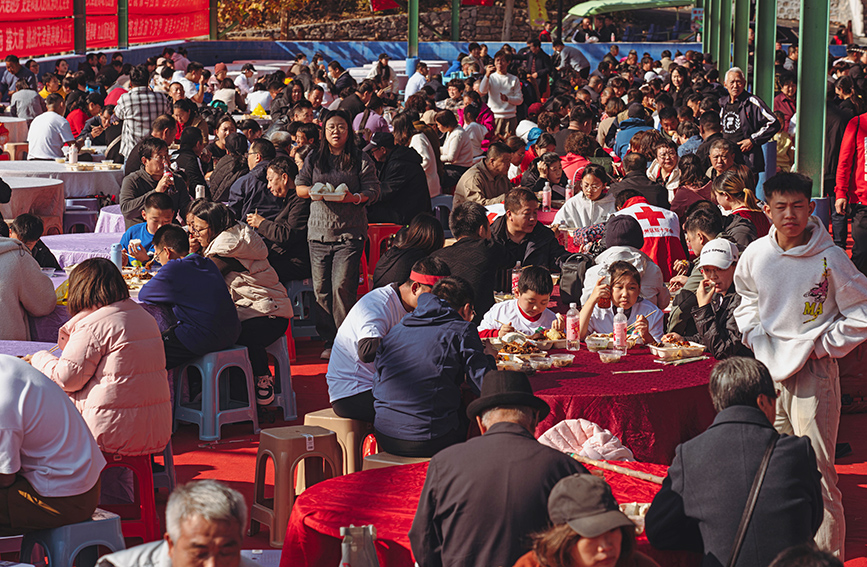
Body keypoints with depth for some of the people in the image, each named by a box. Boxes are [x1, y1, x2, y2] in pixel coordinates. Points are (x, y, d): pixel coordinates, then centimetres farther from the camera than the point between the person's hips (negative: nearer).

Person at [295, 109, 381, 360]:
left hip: (350, 232, -3)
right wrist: (315, 191, -9)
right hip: (319, 232, 3)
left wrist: (354, 197, -19)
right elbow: (299, 186, 12)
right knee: (321, 288, 0)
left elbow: (373, 191, 0)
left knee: (342, 286, -13)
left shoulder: (361, 160, 5)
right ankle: (329, 341, 9)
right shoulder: (313, 160, 13)